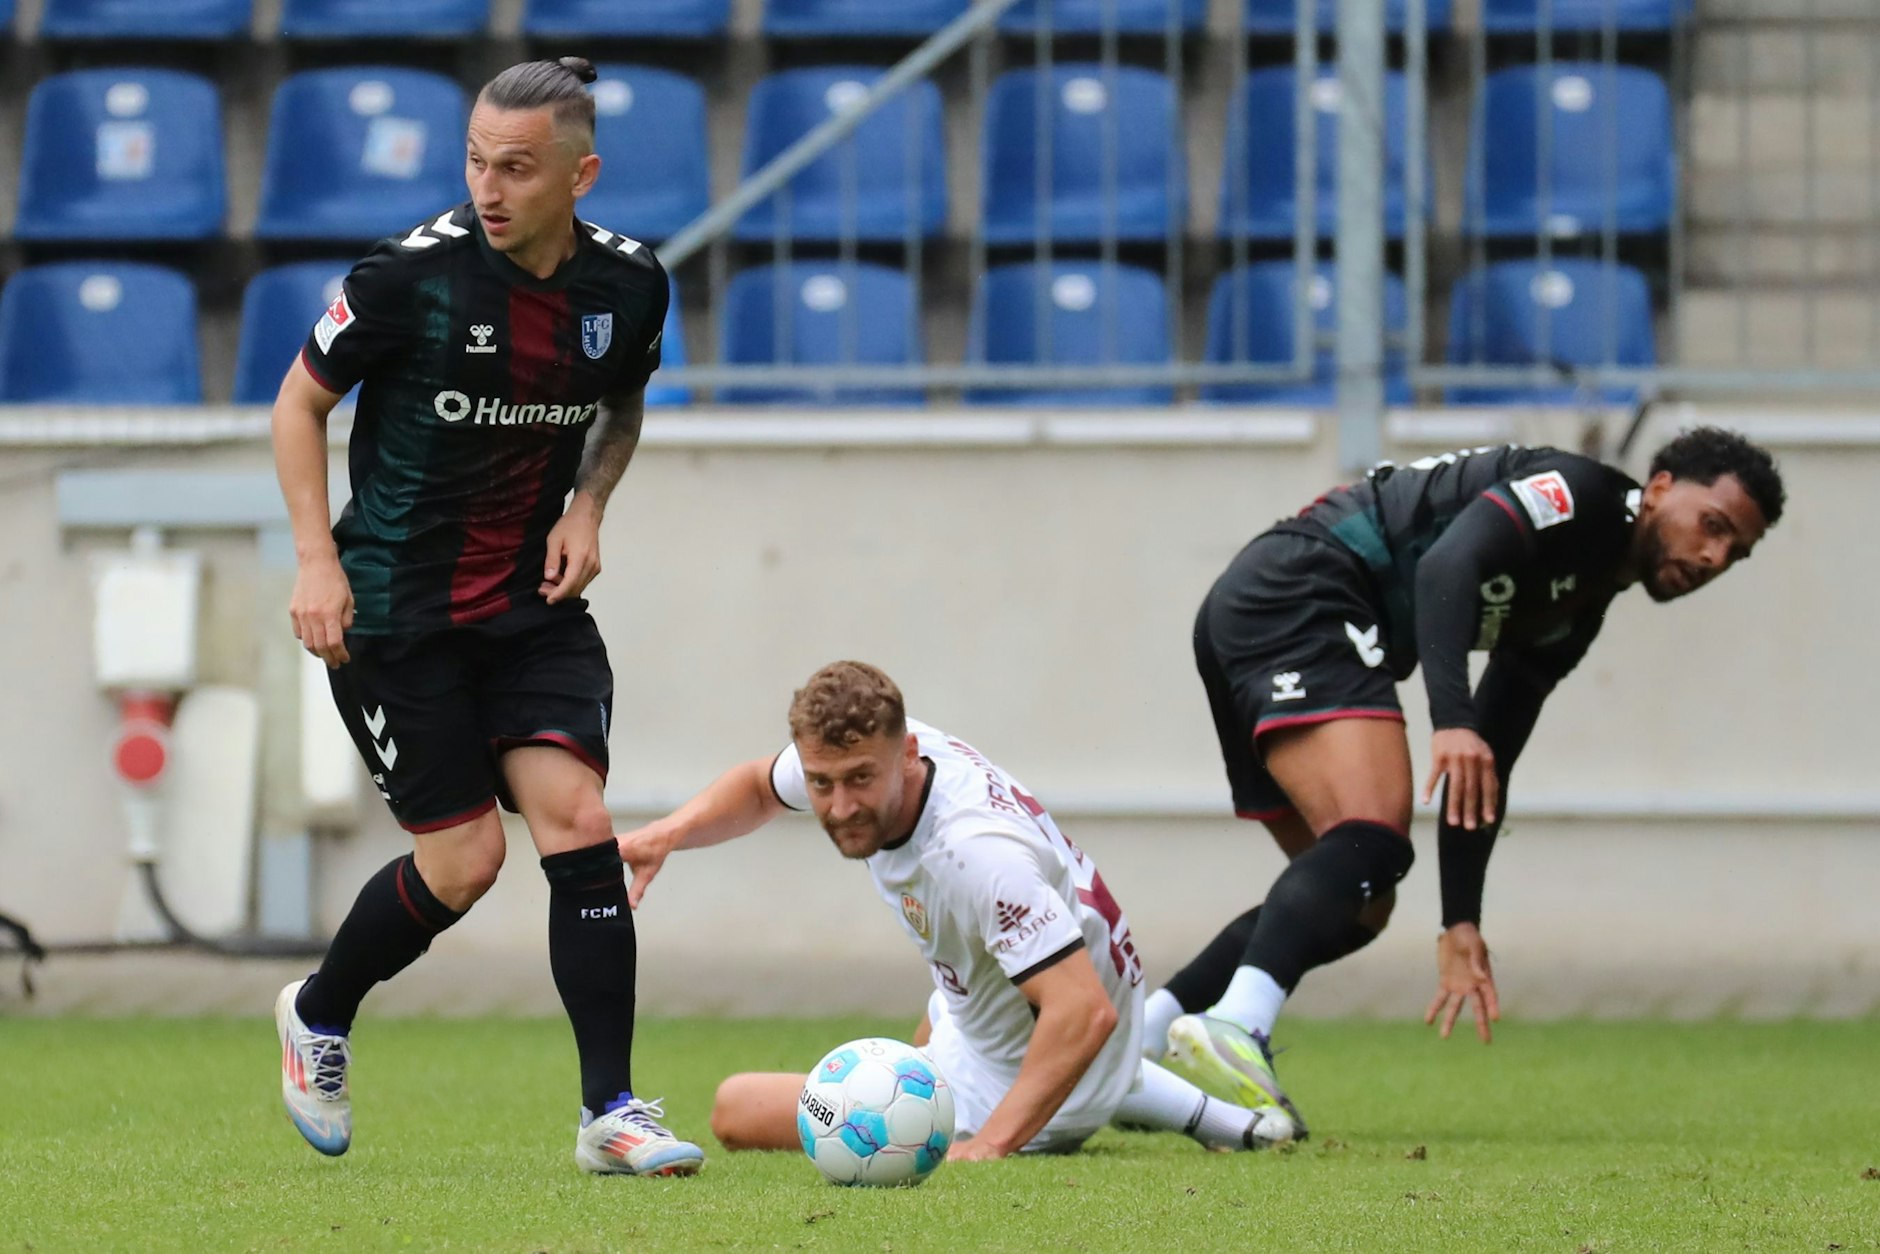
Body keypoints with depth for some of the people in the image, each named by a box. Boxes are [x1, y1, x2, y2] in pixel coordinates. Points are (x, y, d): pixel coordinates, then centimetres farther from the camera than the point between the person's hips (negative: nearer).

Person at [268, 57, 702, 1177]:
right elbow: (301, 400, -2)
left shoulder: (628, 284, -4)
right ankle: (319, 1020, 25)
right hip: (394, 609, -4)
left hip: (533, 602, 4)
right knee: (463, 861, -4)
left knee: (578, 823, -12)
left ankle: (612, 1114, -7)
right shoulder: (414, 273, -16)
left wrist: (588, 505, 0)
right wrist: (318, 559, -10)